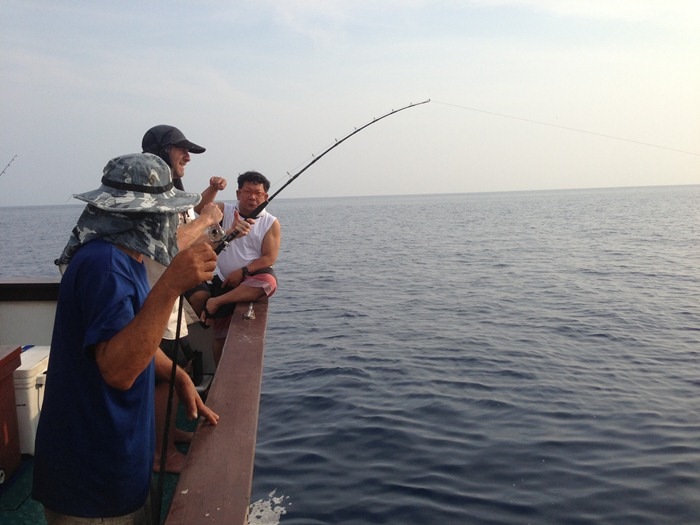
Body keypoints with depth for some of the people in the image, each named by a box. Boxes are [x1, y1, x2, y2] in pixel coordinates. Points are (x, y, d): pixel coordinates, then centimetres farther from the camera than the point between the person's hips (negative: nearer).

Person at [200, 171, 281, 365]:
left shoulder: (271, 223, -2)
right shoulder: (224, 210, 3)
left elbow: (269, 258, -9)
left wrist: (243, 271, -18)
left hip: (254, 278, -1)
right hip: (225, 281, 2)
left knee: (269, 282, -38)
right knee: (220, 338, 2)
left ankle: (215, 302, -28)